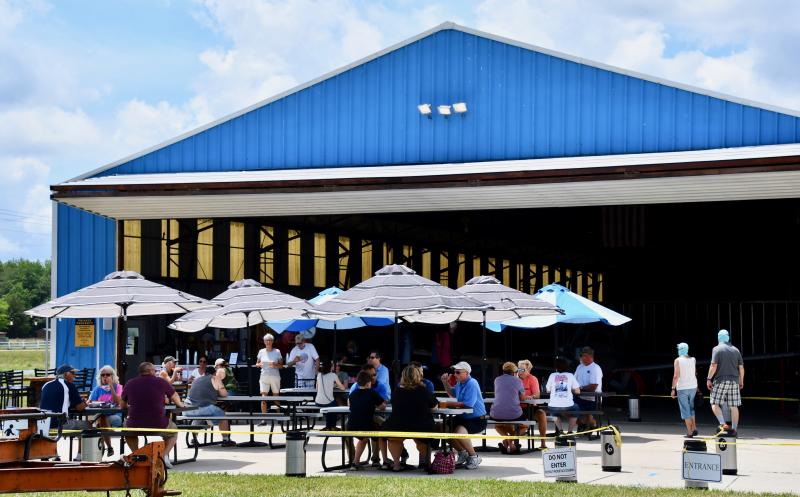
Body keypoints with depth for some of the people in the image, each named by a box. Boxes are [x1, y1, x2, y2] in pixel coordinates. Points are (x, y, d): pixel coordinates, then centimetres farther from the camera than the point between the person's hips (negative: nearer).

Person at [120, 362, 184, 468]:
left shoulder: (130, 384, 2)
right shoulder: (162, 382, 0)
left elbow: (122, 406, 18)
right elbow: (177, 401, 16)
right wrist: (180, 404, 40)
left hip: (136, 426, 1)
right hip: (158, 425, -1)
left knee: (127, 425, 37)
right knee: (173, 432, 31)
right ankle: (165, 455, 6)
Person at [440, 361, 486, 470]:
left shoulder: (471, 384, -20)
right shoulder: (460, 383, 9)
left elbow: (467, 404, -29)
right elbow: (452, 393, 32)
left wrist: (449, 404, -25)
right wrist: (445, 383, 13)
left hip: (477, 420, -10)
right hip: (463, 417, 10)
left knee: (459, 432, -32)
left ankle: (474, 457, -9)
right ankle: (462, 453, 16)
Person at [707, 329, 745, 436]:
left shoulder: (717, 349, -4)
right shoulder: (735, 350, 10)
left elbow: (713, 366, -13)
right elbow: (741, 367, 10)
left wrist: (709, 379, -6)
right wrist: (741, 381, 20)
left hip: (720, 380, -5)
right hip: (734, 381, 5)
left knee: (715, 404, 1)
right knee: (734, 406, 5)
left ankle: (723, 423, -16)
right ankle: (734, 429, 7)